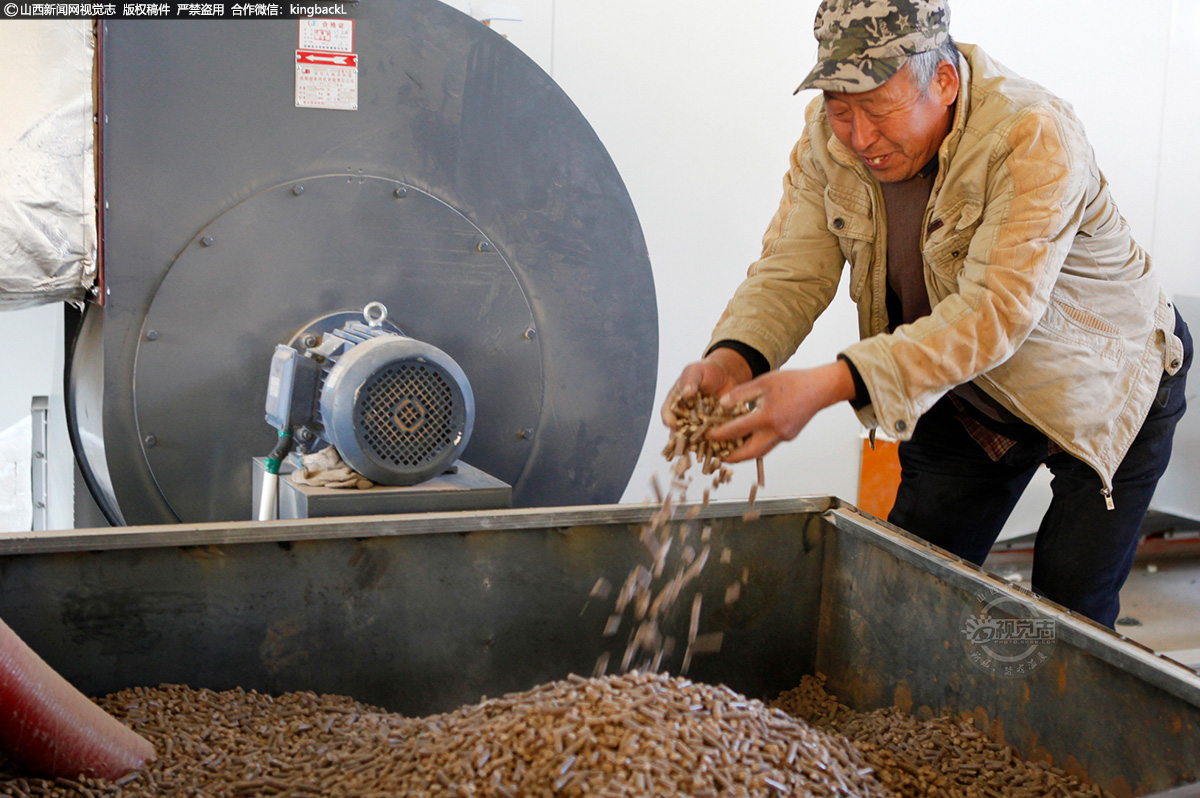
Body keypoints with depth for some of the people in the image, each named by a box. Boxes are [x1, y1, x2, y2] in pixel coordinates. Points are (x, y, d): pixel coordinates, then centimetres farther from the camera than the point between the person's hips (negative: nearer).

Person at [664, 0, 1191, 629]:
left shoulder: (1036, 140, -34)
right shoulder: (830, 136, -16)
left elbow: (994, 313, -41)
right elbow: (792, 269, -18)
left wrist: (831, 385, -52)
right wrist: (732, 356, -40)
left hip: (1105, 393, -5)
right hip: (965, 399, 5)